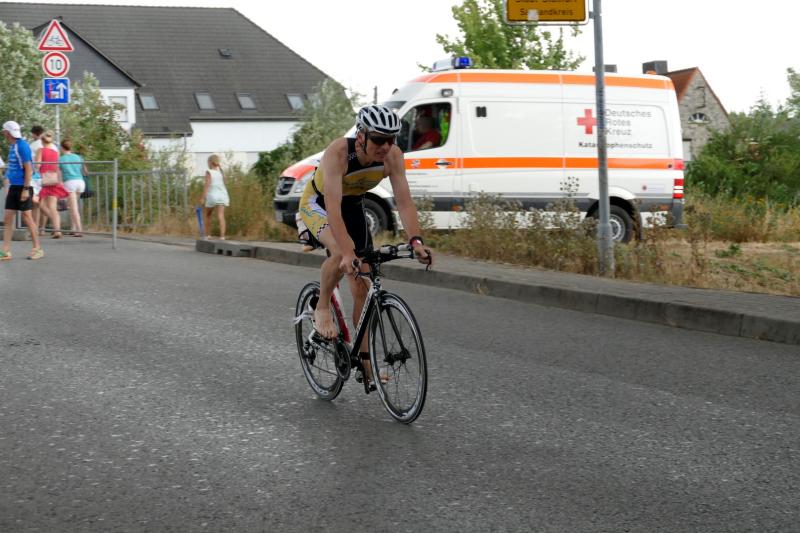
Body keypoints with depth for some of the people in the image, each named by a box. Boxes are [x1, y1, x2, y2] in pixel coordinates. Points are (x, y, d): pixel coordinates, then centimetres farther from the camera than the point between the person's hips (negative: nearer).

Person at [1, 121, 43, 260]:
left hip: (23, 187, -8)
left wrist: (25, 189, -19)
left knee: (27, 217, -3)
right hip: (13, 187, 9)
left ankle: (37, 249, 7)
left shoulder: (22, 146, -13)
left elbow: (28, 169, -16)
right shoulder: (13, 146, 13)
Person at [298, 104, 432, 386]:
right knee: (341, 253, -36)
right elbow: (333, 208, -45)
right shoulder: (338, 153, -37)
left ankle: (364, 360, 10)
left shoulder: (393, 155, -25)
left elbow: (404, 201, -27)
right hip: (317, 204, -5)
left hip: (354, 205, 5)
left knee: (362, 288, 0)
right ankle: (322, 309, -10)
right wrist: (347, 252, -55)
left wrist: (416, 241, -42)